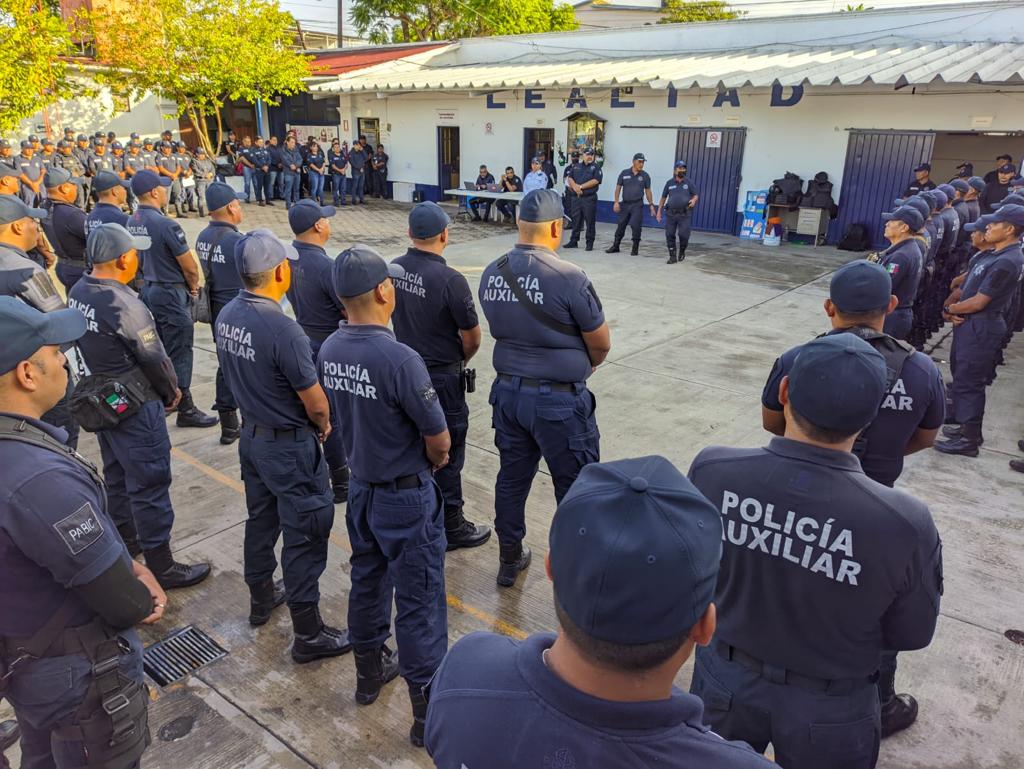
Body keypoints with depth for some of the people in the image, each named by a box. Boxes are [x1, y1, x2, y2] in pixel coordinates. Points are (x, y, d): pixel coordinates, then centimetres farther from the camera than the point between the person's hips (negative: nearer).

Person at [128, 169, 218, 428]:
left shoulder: (132, 222, 3)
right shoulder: (165, 225, -21)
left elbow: (139, 256, 14)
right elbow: (189, 267, -16)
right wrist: (193, 288, 2)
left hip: (147, 290, 8)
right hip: (170, 294, -8)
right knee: (179, 353, 0)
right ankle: (186, 410, 7)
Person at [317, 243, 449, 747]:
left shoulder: (329, 350, -5)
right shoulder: (400, 359, -28)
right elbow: (439, 442, -19)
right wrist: (433, 460, 3)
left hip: (359, 486, 7)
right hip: (405, 497, -7)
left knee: (367, 581, 24)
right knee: (418, 603, 6)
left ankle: (370, 674, 43)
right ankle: (429, 713, 21)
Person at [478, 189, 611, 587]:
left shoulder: (491, 274, -2)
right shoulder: (568, 278, -20)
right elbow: (601, 344, -10)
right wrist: (580, 366, 11)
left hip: (508, 391, 6)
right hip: (559, 401, -6)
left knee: (512, 479, 20)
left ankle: (509, 561, 36)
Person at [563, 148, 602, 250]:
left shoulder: (596, 167, 2)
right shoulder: (576, 167, 15)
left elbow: (595, 181, -11)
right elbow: (569, 178, 6)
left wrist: (581, 186, -12)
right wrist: (575, 187, -13)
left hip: (589, 198, -4)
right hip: (576, 197, 4)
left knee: (590, 221, -1)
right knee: (576, 220, 9)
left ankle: (590, 243, 5)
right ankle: (574, 241, 17)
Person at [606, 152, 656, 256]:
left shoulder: (645, 176, 4)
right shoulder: (624, 173, 3)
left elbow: (648, 191, 8)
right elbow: (618, 188, 4)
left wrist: (651, 205, 4)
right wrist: (616, 202, -6)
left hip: (637, 205, -1)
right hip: (625, 204, 1)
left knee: (636, 226, -6)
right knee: (621, 225, 8)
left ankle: (635, 249, 4)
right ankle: (615, 246, 20)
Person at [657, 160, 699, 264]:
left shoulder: (689, 183, 2)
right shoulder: (669, 183, 6)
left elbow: (696, 195, 6)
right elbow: (663, 197, 12)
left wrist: (694, 200, -17)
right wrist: (659, 211, 8)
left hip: (684, 214, -2)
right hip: (670, 214, 2)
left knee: (683, 235, -10)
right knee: (670, 235, -1)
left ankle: (682, 251, 19)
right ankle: (673, 257, 8)